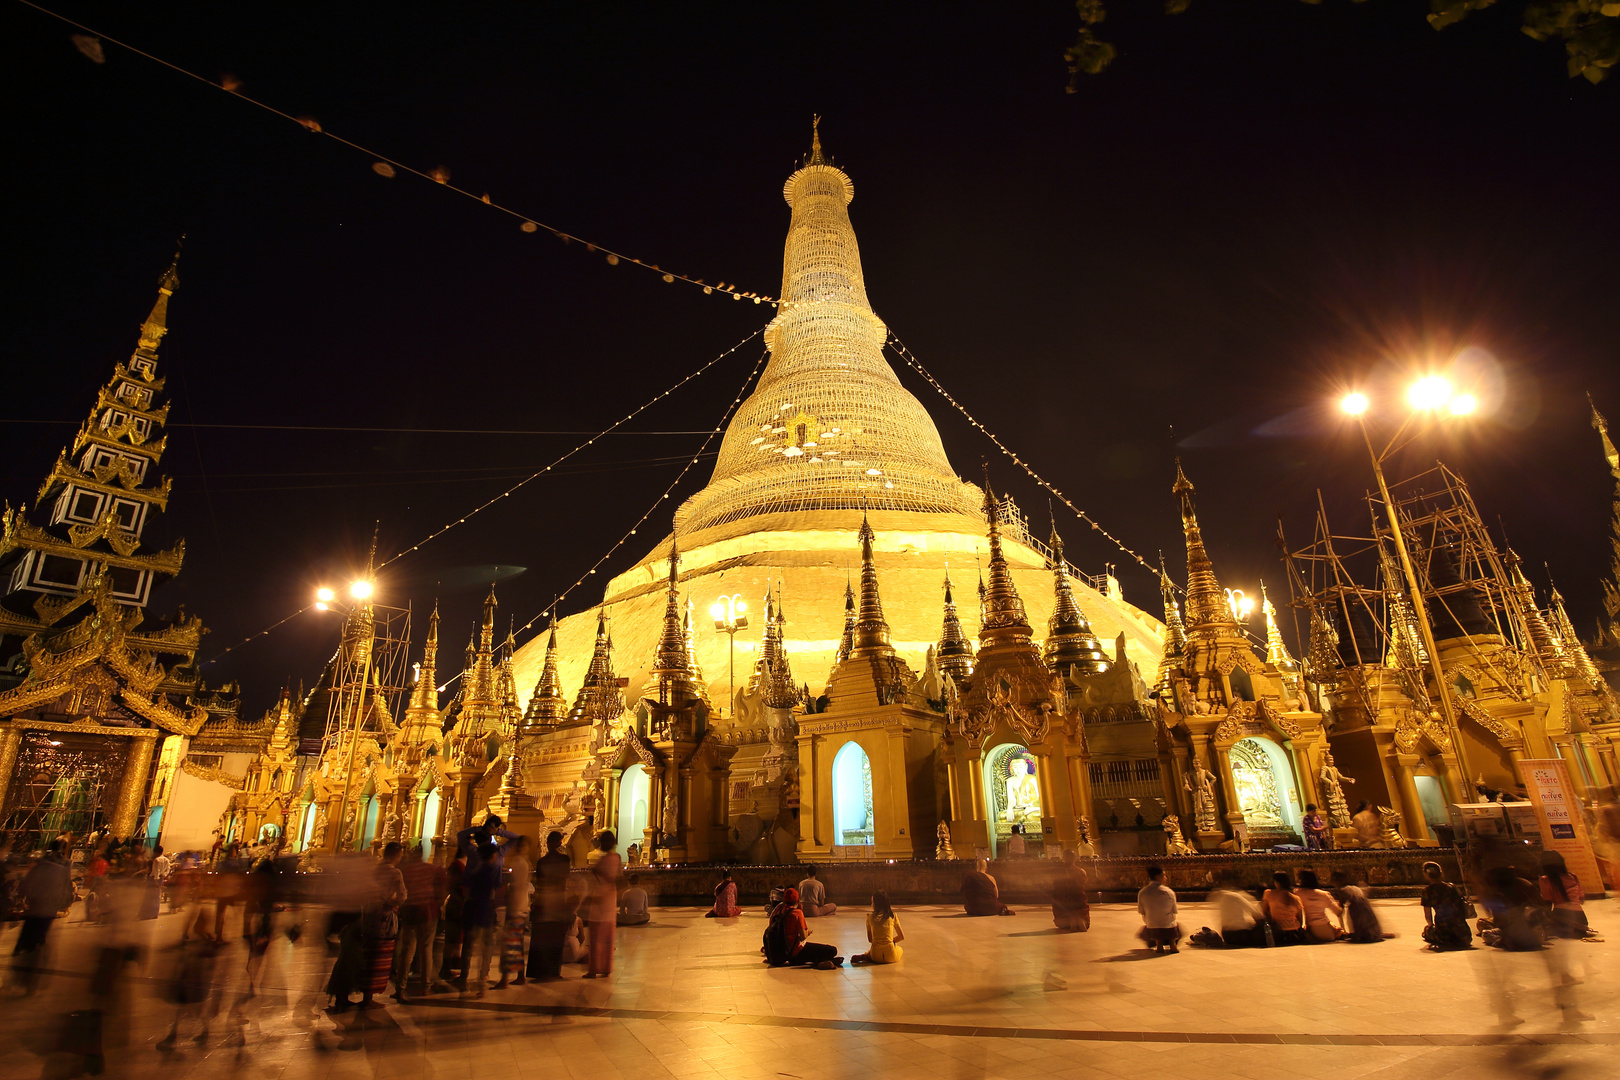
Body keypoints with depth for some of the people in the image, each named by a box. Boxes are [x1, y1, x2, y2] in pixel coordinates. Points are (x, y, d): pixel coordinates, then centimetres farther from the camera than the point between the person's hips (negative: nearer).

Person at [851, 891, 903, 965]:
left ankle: (865, 956, 3)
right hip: (890, 956, -3)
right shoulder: (892, 916, 0)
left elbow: (870, 939, 8)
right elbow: (902, 937, 9)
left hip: (876, 956, 3)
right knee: (900, 949, 33)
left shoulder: (870, 917, 0)